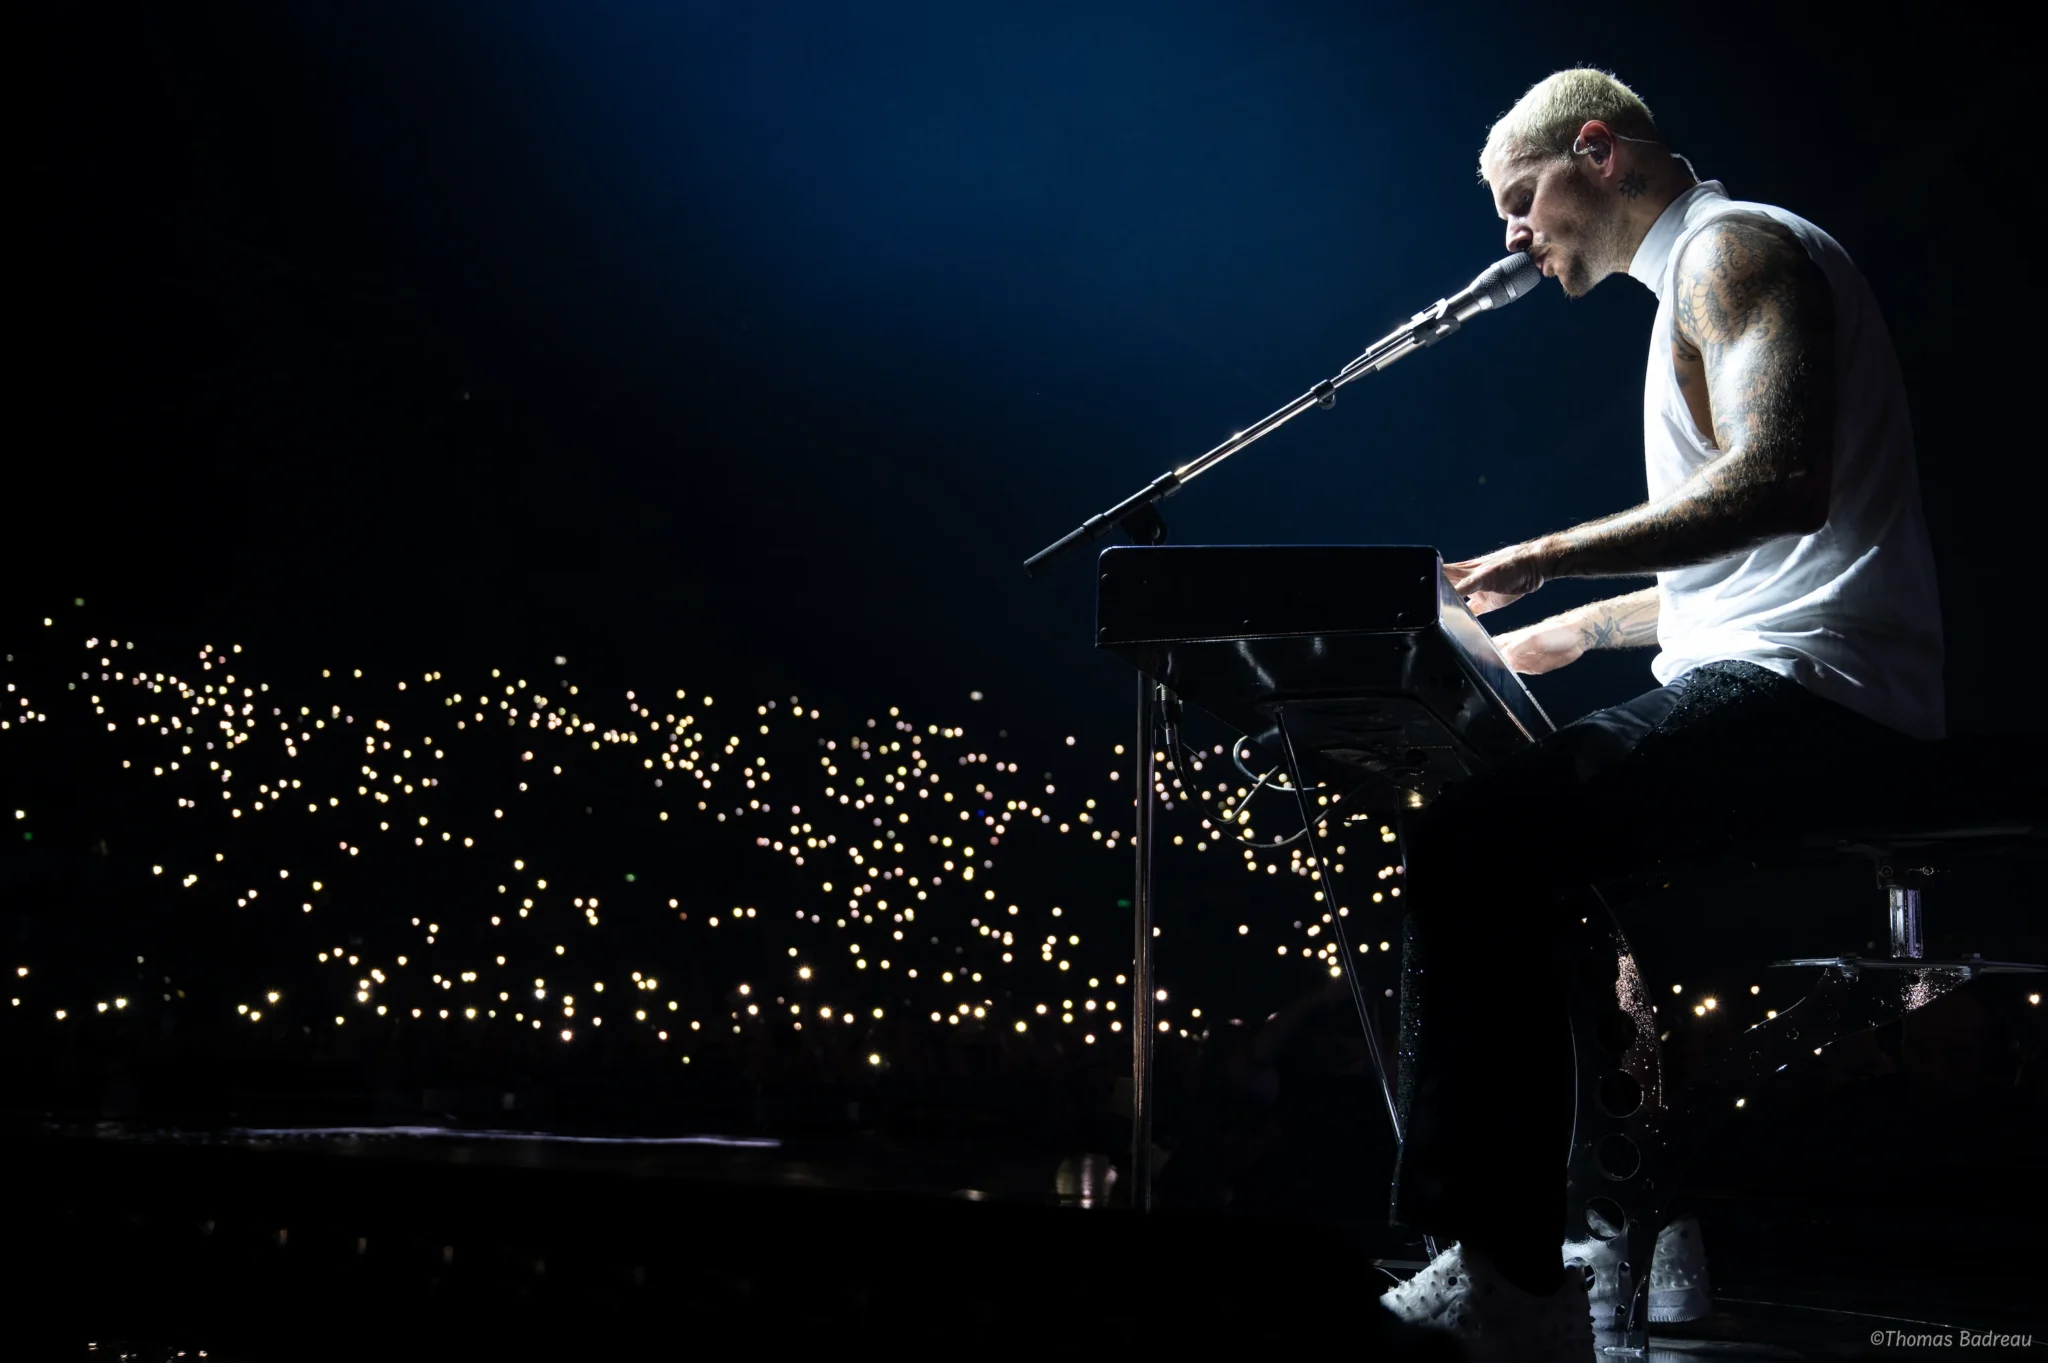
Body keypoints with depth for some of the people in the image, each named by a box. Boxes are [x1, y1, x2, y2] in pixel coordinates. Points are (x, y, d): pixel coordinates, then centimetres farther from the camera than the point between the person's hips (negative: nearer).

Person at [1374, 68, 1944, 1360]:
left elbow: (1780, 480, -24)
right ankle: (1515, 1245, 10)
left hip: (1802, 684, -11)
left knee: (1467, 852, -25)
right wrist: (1588, 625, 24)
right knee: (1495, 839, 14)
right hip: (1769, 685, 11)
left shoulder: (1735, 249, -5)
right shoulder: (1704, 273, 27)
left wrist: (1545, 559, -24)